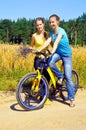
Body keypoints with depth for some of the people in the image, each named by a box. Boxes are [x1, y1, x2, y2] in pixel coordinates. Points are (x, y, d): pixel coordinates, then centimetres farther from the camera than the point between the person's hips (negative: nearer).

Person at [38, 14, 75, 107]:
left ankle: (71, 99, 4)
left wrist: (52, 51, -52)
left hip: (66, 54, -5)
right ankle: (60, 76, 0)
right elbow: (47, 42, -13)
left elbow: (56, 42, -37)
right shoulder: (51, 32, -1)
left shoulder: (61, 31, -20)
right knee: (50, 63, -29)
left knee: (68, 77, -7)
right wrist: (38, 50, -26)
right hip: (57, 52, 5)